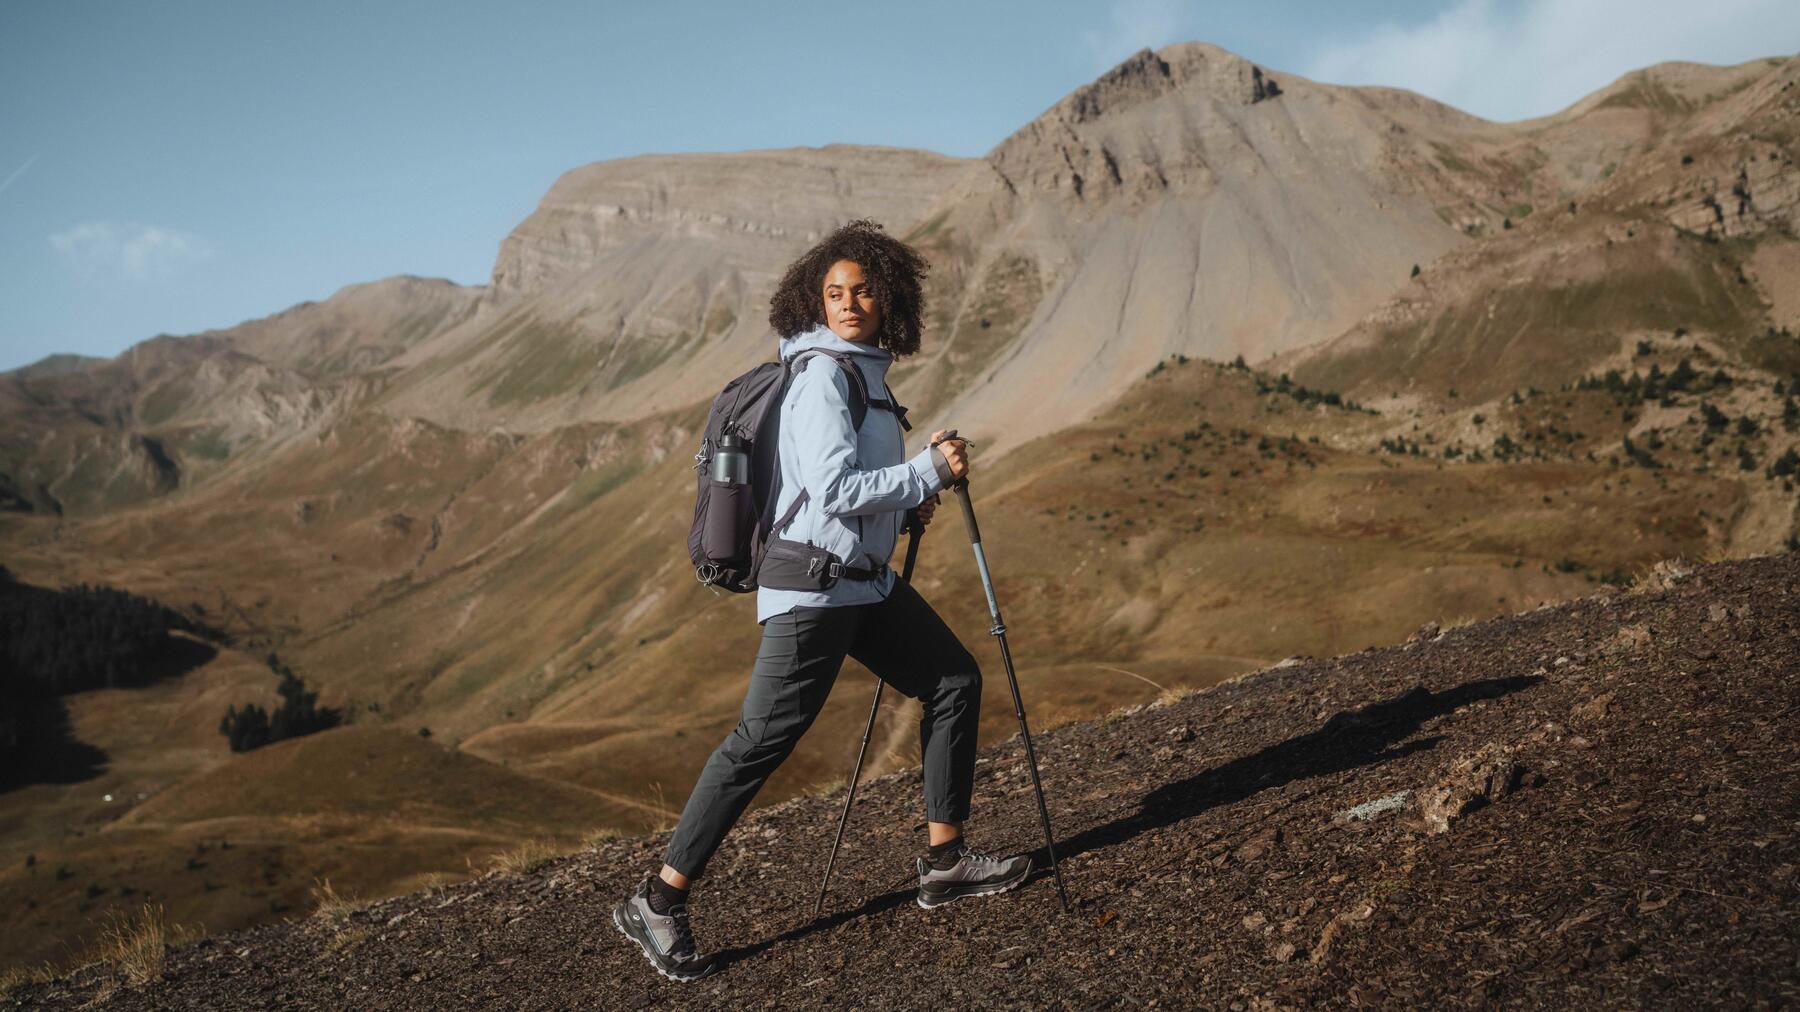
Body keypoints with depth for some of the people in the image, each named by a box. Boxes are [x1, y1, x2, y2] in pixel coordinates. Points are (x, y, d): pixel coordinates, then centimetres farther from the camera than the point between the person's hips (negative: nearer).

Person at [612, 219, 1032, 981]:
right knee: (762, 740, -9)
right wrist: (928, 471, -15)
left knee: (954, 680, 14)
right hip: (812, 586, -10)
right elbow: (832, 489, -25)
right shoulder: (823, 375, -16)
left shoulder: (862, 367, 13)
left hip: (866, 581, 10)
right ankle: (656, 904, -2)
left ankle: (944, 861, 22)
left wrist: (905, 499, 10)